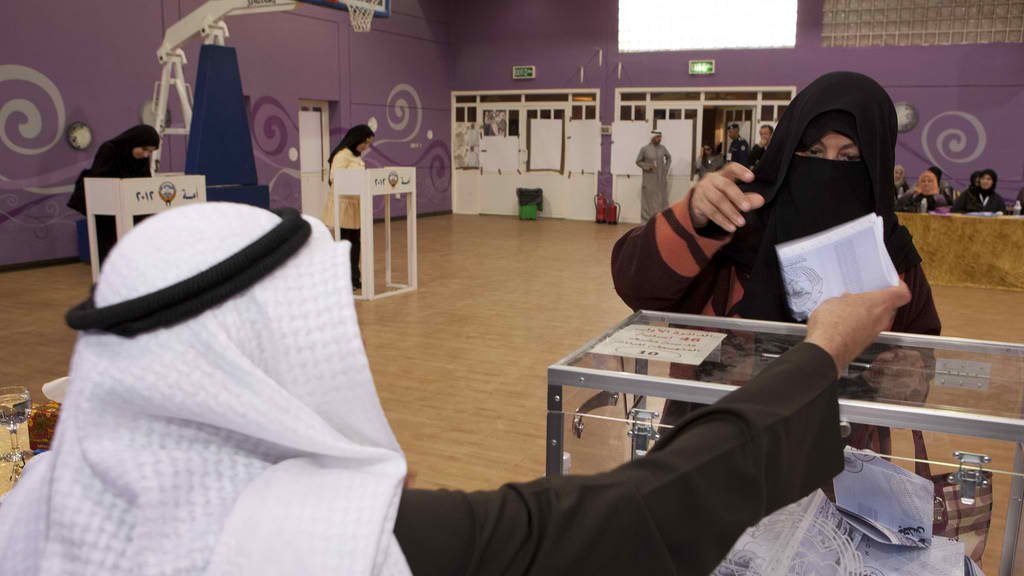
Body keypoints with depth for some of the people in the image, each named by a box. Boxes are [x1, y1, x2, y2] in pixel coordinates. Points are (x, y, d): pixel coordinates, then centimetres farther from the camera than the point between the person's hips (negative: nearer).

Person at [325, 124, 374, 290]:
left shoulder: (358, 156, 15)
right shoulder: (342, 155, -13)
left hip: (355, 205, 9)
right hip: (343, 204, -9)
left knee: (356, 242, 10)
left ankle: (354, 278, 17)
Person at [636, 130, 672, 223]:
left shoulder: (663, 148, 3)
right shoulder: (644, 149, -5)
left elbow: (669, 157, 20)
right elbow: (638, 161, 1)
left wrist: (666, 168, 9)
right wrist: (647, 167, -13)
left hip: (661, 179, 3)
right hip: (649, 179, -3)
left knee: (662, 199, 5)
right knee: (649, 200, -1)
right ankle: (647, 220, 4)